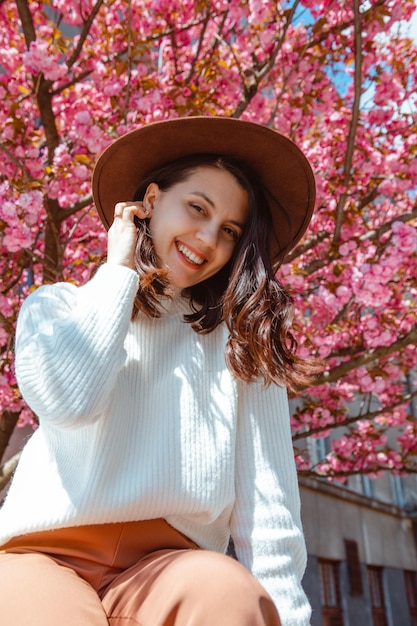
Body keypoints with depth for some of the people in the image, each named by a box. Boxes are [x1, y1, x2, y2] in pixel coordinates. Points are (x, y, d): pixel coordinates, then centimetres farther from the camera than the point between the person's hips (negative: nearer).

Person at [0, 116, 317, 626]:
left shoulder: (242, 348, 10)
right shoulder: (56, 307, 12)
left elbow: (267, 499, 2)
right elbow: (67, 400, -11)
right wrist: (119, 269, 0)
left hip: (171, 563, 2)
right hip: (46, 554, -1)